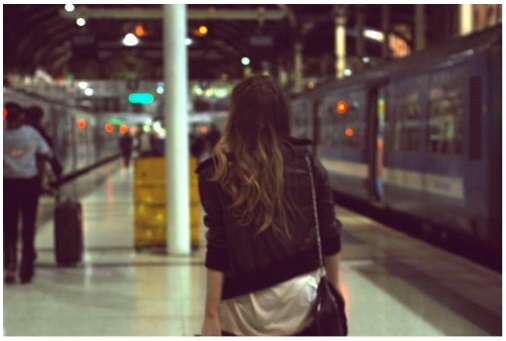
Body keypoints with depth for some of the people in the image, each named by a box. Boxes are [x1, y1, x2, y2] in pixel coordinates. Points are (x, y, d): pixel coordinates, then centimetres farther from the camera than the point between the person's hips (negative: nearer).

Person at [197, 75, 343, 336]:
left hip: (246, 306, -2)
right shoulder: (306, 162, -1)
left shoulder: (219, 172, -8)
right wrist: (333, 290, 15)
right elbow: (329, 235, 3)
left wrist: (212, 314, -6)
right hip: (301, 297, 3)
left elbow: (218, 250, -11)